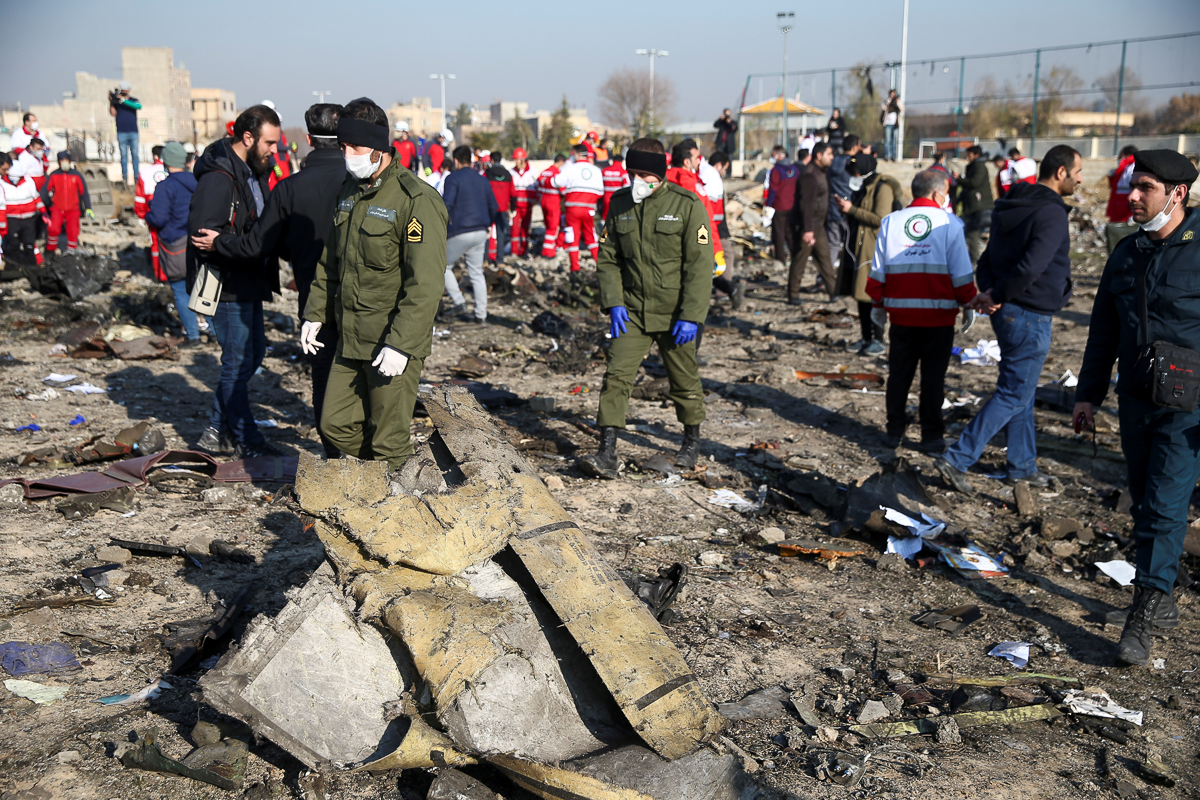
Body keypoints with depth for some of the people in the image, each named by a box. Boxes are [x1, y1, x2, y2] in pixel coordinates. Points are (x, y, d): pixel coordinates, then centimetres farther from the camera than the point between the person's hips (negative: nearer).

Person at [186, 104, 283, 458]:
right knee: (238, 361, -1)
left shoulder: (254, 171, 12)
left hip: (249, 283, 10)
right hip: (227, 285, -10)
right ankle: (246, 440, 12)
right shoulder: (219, 177, -18)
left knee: (254, 351, 16)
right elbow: (204, 236, -24)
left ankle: (217, 429, 27)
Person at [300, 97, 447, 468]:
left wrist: (400, 343, -25)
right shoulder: (349, 192, 10)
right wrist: (315, 313, 16)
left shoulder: (417, 200, -16)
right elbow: (330, 261, 22)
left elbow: (425, 284, -21)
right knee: (335, 423, 13)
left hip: (393, 344, -8)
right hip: (349, 340, 8)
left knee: (388, 443, 1)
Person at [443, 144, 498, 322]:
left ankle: (459, 302, 0)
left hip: (459, 233, -6)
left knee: (444, 266, 12)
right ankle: (481, 314, 10)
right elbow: (494, 208, 16)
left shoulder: (453, 178, -6)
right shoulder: (482, 180, 13)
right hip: (480, 234, 6)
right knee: (477, 273, 12)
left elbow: (447, 205, -17)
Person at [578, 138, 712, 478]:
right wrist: (613, 302, -5)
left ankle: (692, 441, 35)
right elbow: (607, 258, 8)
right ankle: (607, 454, -10)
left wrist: (691, 315, -15)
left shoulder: (688, 205, -9)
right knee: (617, 375, -10)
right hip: (631, 312, 3)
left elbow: (700, 264, -10)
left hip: (673, 314, -2)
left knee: (684, 380, 12)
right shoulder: (620, 204, 3)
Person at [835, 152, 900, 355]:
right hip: (859, 247, 9)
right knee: (861, 295, 10)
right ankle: (866, 337, 18)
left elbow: (880, 219, -22)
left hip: (874, 250, -9)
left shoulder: (882, 189, -11)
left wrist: (852, 209, -19)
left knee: (873, 296, -7)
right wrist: (845, 209, 5)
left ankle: (878, 340, -1)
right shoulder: (860, 189, 16)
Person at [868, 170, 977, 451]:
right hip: (939, 315, -3)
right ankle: (931, 436, 11)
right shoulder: (949, 223, -5)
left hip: (901, 314, 3)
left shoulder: (890, 221, 4)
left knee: (899, 374, 13)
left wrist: (878, 304, 16)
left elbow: (878, 270, 5)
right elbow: (962, 274, -6)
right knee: (933, 376, 6)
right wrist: (968, 304, 6)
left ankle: (894, 432, 19)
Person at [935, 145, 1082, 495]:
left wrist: (990, 292, -2)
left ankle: (1022, 465, 29)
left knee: (1021, 391, 19)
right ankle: (957, 459, -3)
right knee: (1013, 396, -2)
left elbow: (987, 259, 12)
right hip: (1030, 317, -10)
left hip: (1009, 312, 10)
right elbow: (1029, 268, -29)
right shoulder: (1051, 213, -19)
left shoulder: (1010, 207, 11)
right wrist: (997, 297, -16)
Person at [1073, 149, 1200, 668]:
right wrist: (1088, 393, 14)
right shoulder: (1127, 253, 9)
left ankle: (1143, 619, -2)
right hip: (1135, 401, 6)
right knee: (1145, 506, 12)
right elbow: (1104, 329, 16)